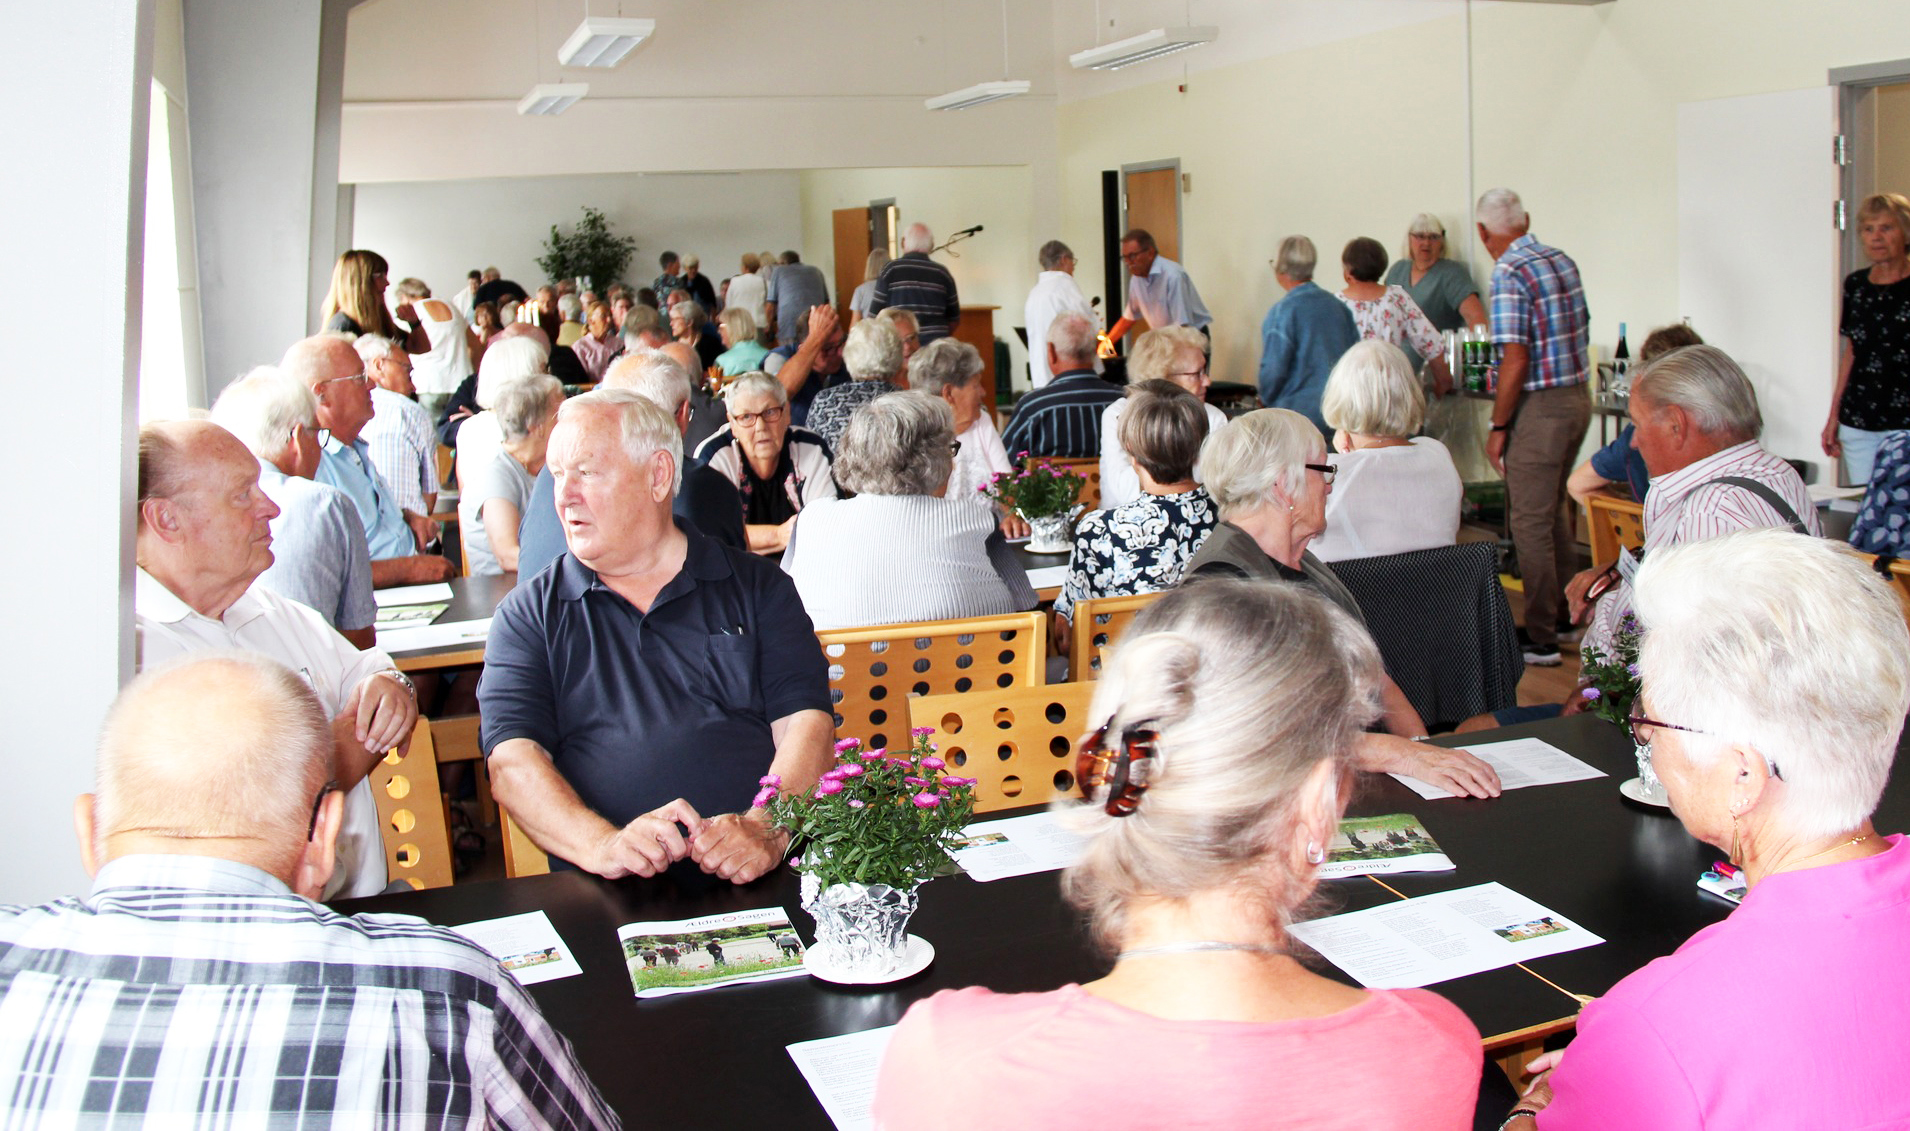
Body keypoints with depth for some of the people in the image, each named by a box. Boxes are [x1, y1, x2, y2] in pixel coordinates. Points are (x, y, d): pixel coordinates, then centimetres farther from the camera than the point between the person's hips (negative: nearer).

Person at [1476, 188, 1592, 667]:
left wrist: (1498, 427, -14)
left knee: (1530, 522, -1)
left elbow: (1516, 359, -21)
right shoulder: (1563, 260, 9)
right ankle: (1565, 614, 33)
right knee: (1554, 510, 21)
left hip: (1540, 406, -9)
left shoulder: (1509, 273, -16)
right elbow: (1579, 333, 15)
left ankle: (1541, 639, 5)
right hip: (1578, 397, 9)